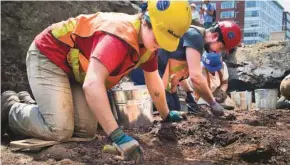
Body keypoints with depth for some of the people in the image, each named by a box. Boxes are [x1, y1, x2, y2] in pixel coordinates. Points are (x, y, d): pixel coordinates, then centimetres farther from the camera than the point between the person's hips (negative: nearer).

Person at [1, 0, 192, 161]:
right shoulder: (120, 36, -36)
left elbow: (154, 81, 12)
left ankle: (30, 103, 21)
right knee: (59, 130, -21)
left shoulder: (147, 42, -5)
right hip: (49, 56, -9)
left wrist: (166, 115, 21)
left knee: (86, 130, -2)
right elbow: (92, 84, -47)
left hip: (75, 67, 9)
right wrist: (118, 135, -47)